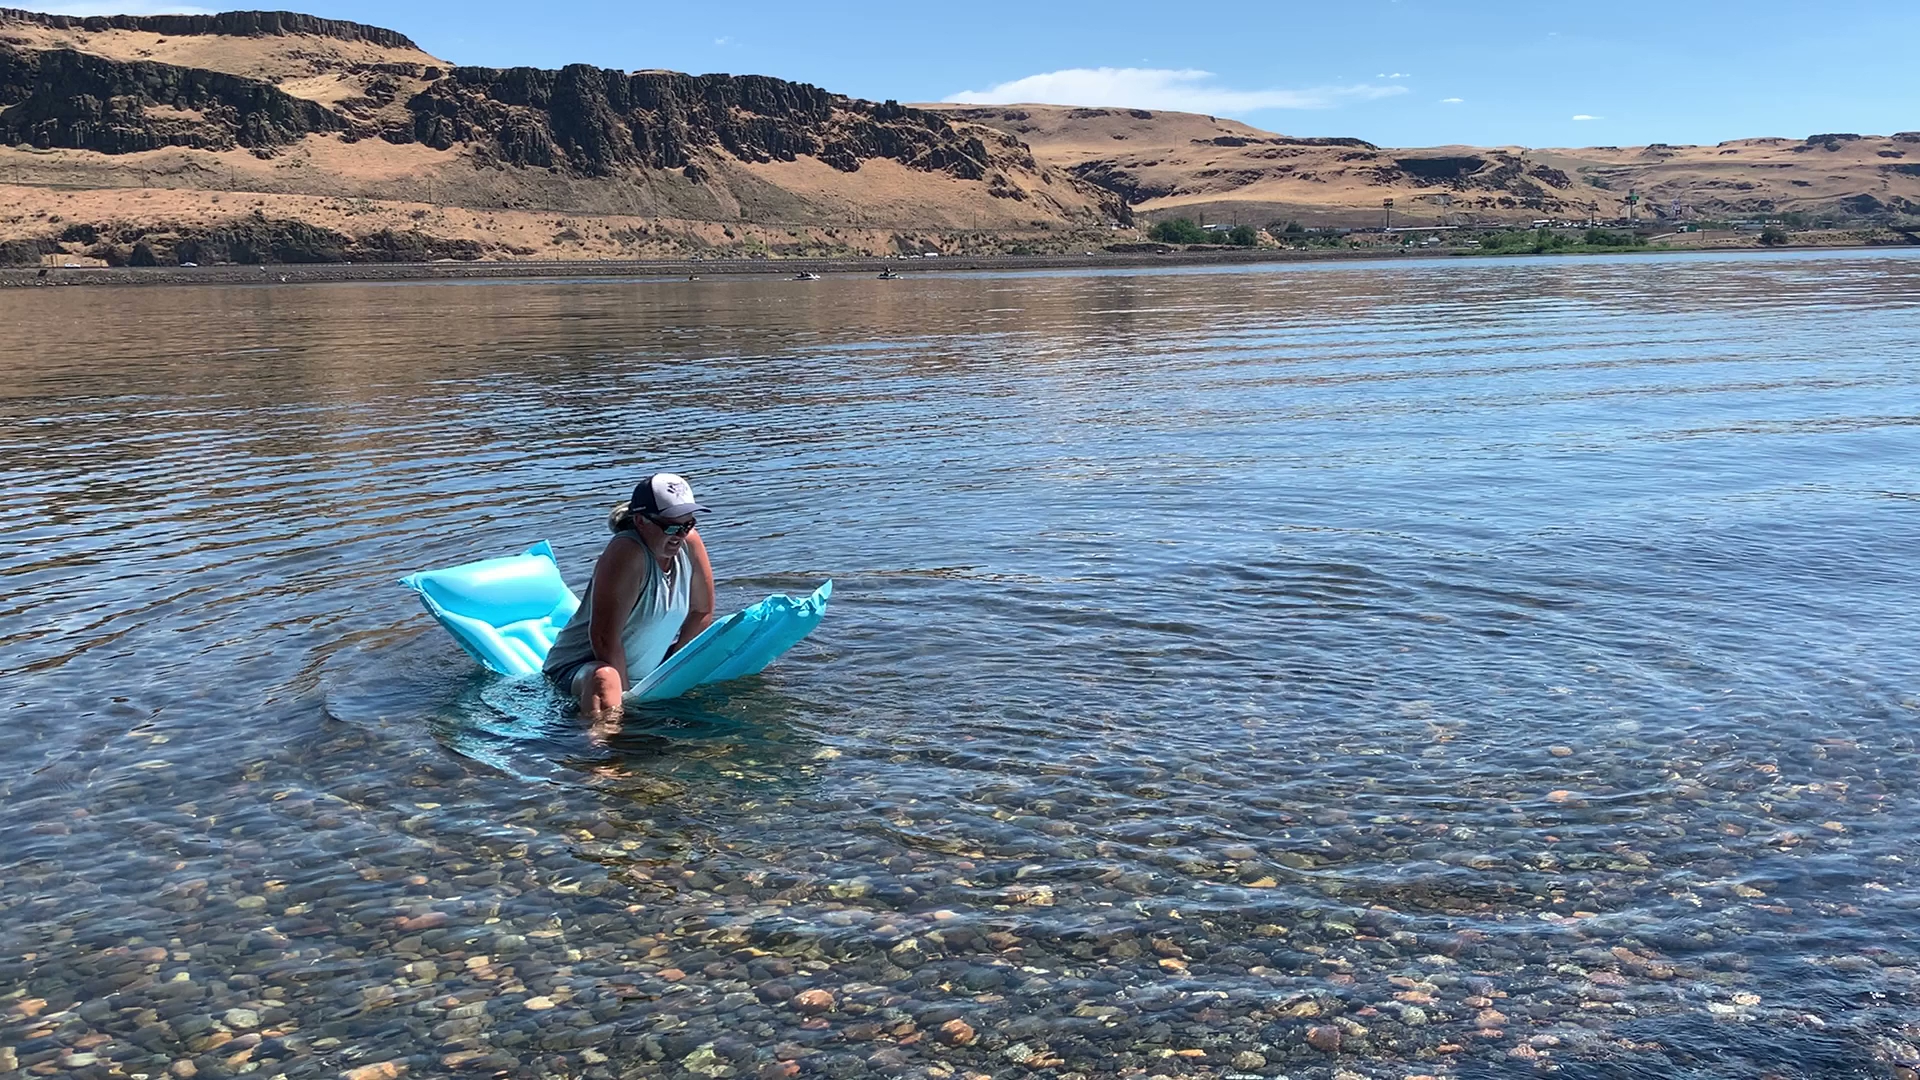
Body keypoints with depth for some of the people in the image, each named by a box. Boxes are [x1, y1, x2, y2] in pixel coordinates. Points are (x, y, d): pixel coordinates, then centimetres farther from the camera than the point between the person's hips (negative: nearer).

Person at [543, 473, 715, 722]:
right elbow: (604, 637, -28)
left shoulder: (689, 543, -7)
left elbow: (702, 612, 4)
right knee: (605, 680, -42)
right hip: (582, 665, -8)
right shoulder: (627, 554, -26)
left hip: (650, 671, 8)